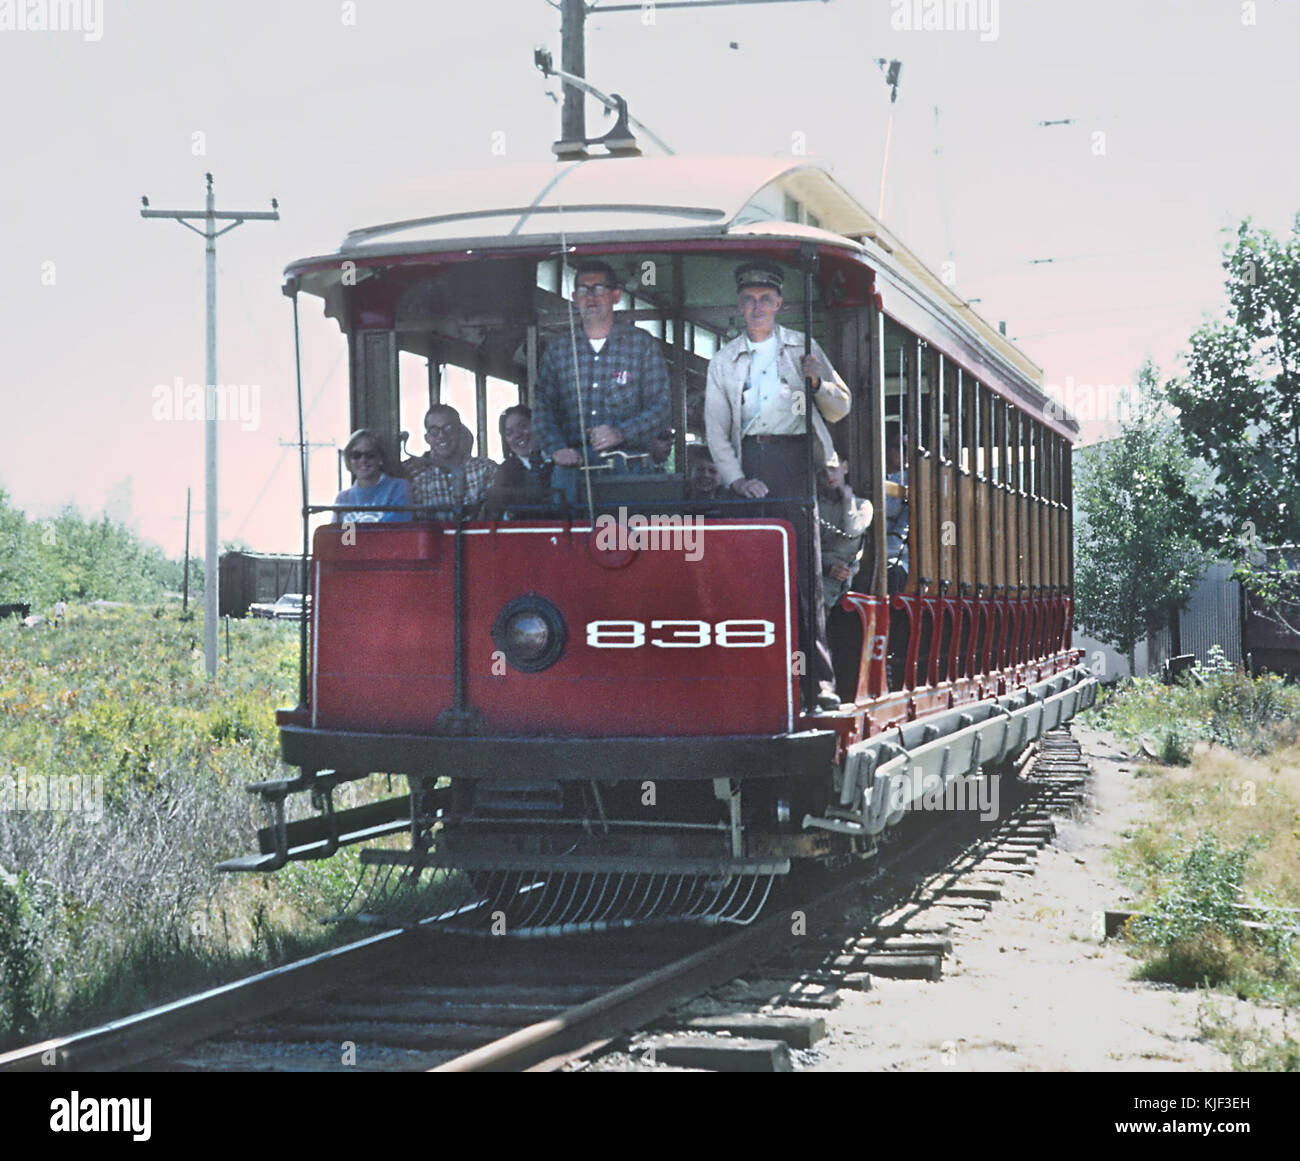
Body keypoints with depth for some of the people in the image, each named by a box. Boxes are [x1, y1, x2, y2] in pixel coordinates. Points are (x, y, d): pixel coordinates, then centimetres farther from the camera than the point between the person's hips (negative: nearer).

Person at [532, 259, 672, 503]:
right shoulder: (558, 350, 15)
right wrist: (556, 448, -9)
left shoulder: (642, 344, 8)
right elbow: (543, 407, 10)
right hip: (571, 469, 1)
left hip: (627, 467, -1)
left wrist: (621, 433, -14)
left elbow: (660, 407, 3)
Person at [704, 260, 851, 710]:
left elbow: (840, 408, 18)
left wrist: (818, 384, -4)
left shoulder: (803, 349, 16)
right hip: (749, 460, 2)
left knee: (805, 564, -11)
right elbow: (715, 428, 12)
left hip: (794, 457, -2)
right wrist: (735, 477, -3)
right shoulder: (724, 362, 18)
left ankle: (820, 677, -13)